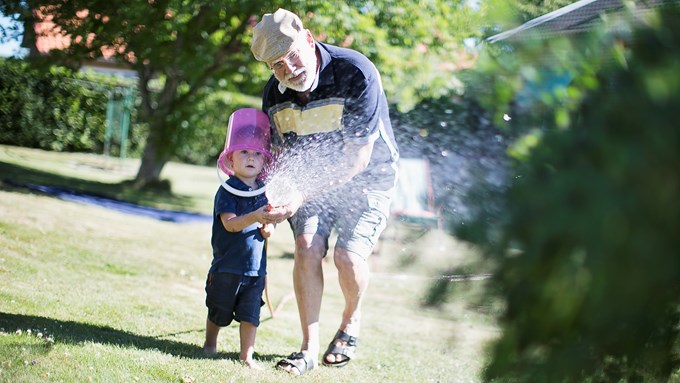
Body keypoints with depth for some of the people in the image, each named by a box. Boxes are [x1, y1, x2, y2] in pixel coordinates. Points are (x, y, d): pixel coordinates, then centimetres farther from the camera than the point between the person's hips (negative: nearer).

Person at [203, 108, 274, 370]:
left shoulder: (264, 193, 6)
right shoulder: (227, 191, -9)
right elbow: (230, 223, -22)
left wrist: (267, 228, -11)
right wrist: (255, 217, -37)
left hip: (255, 267, 3)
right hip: (227, 266, -3)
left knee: (250, 314, 0)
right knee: (219, 312, 12)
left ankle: (247, 356, 9)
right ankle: (209, 344, 34)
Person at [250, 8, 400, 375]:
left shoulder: (357, 74, -29)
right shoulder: (275, 94, -11)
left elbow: (357, 160, -27)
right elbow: (279, 152, 6)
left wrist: (303, 195, -31)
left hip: (367, 177, -4)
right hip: (315, 179, 4)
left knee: (348, 254, -19)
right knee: (306, 247, -16)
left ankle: (351, 321, 12)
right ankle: (309, 348, -8)